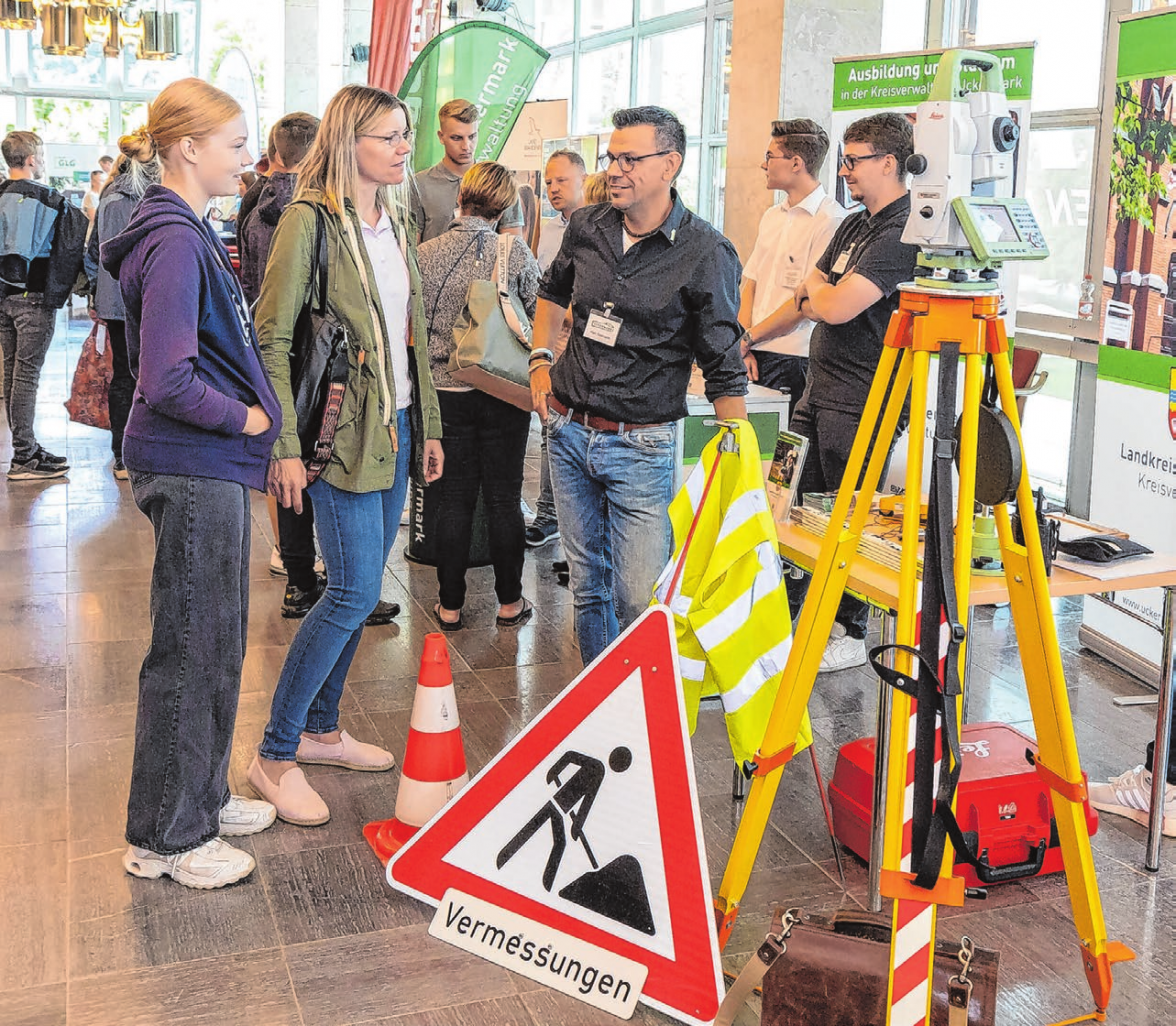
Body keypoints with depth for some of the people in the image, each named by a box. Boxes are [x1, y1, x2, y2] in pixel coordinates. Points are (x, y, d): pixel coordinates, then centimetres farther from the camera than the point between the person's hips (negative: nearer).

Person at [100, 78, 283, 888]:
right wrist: (246, 418, -12)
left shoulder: (190, 232, 13)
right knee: (191, 646, 1)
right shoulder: (174, 241, -18)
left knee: (218, 639, 18)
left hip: (210, 465, 10)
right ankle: (165, 837, 16)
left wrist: (253, 412, 9)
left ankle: (201, 797, 33)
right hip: (191, 468, -10)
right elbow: (168, 380, -25)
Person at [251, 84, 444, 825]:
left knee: (359, 589, 12)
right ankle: (276, 756, 4)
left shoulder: (397, 221, 13)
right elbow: (271, 339, -13)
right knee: (355, 591, -10)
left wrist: (429, 425, 16)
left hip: (395, 426, 8)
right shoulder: (311, 220, -11)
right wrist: (286, 446, -17)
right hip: (342, 430, -8)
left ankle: (321, 729, 27)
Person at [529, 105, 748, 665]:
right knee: (588, 587, 15)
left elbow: (725, 370, -9)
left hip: (641, 447, -5)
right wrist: (541, 360, 13)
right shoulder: (586, 228, 3)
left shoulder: (707, 253, -12)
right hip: (567, 431, 5)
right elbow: (552, 292, 26)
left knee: (640, 602, -6)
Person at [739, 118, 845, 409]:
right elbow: (750, 284, 14)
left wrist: (748, 338, -8)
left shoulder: (831, 219, -9)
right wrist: (743, 348, 1)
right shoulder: (772, 215, 16)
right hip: (754, 355, 6)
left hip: (794, 360, -6)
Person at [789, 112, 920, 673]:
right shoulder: (854, 224, 16)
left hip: (862, 404, -9)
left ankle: (851, 633, 16)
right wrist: (820, 294, -6)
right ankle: (786, 613, 27)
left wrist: (815, 293, -1)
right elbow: (812, 289, 17)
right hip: (820, 392, 9)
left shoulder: (903, 233, -16)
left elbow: (837, 307, -22)